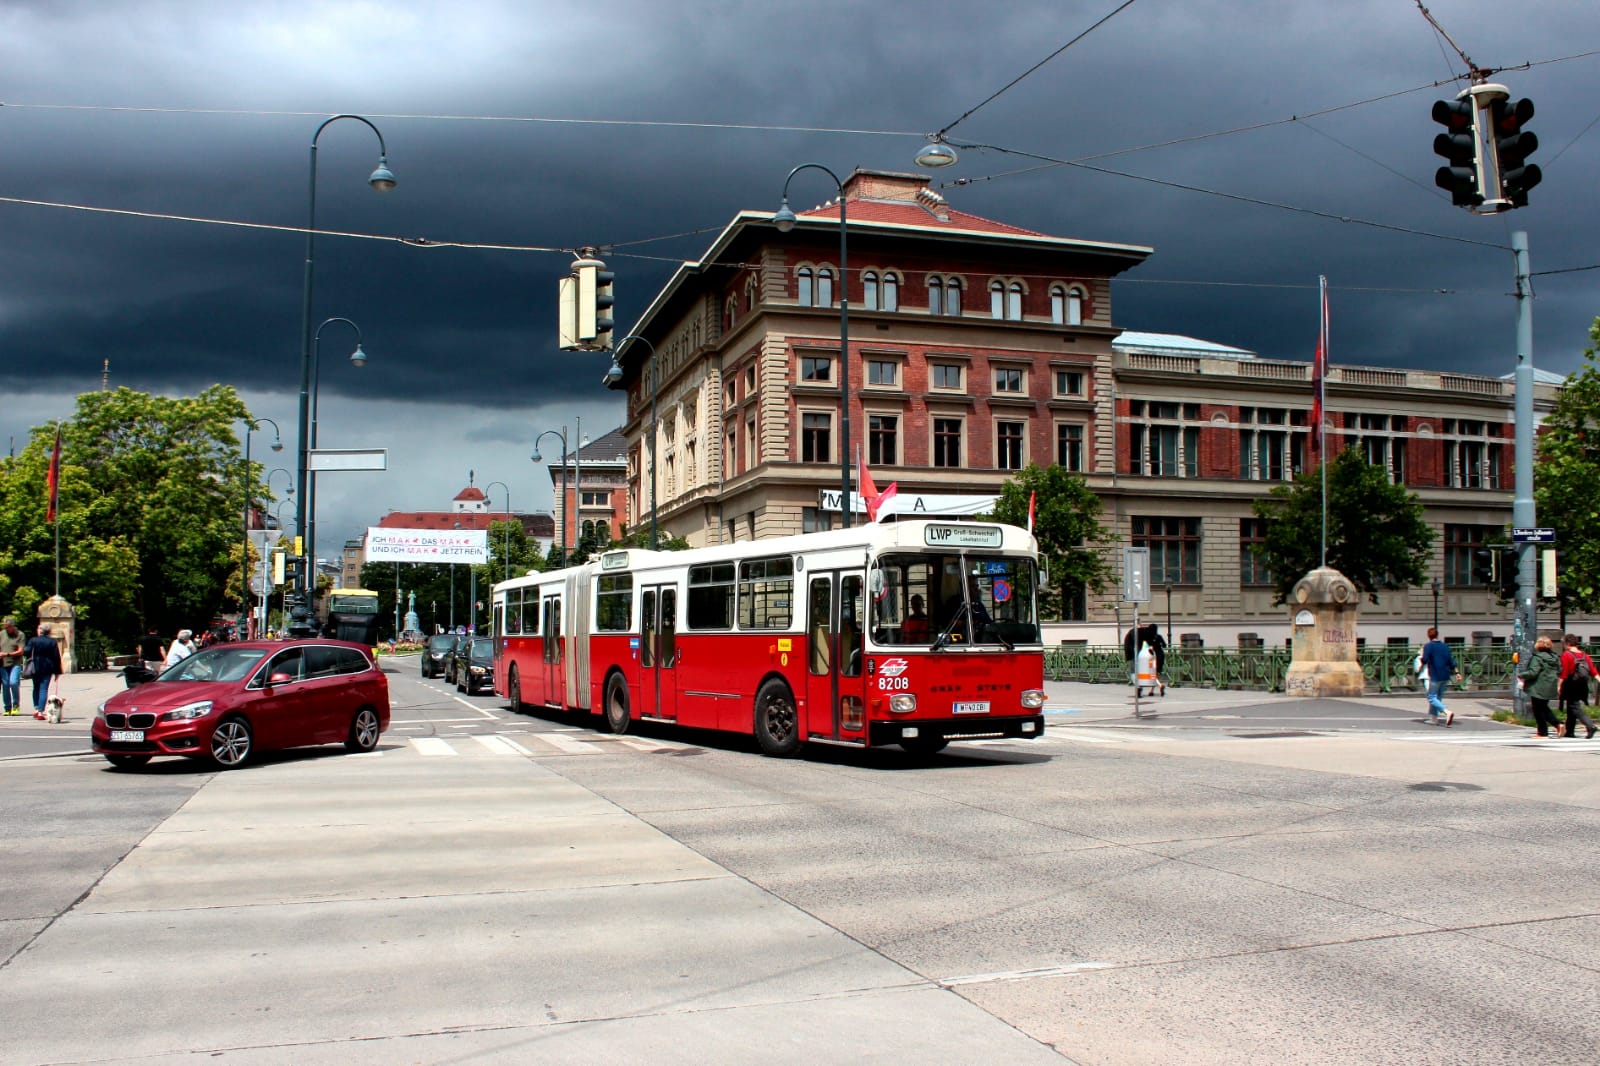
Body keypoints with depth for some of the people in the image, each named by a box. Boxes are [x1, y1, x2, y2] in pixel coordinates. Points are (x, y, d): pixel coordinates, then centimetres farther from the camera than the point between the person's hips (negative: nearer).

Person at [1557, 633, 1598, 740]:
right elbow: (1593, 670, 0)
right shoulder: (1584, 655, 5)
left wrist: (1559, 685, -9)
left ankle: (1590, 726, -23)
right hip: (1582, 686, 7)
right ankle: (1570, 731, 22)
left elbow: (1564, 672, -14)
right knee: (1571, 707, 17)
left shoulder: (1566, 655, -11)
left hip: (1570, 685, -7)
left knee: (1575, 708, -5)